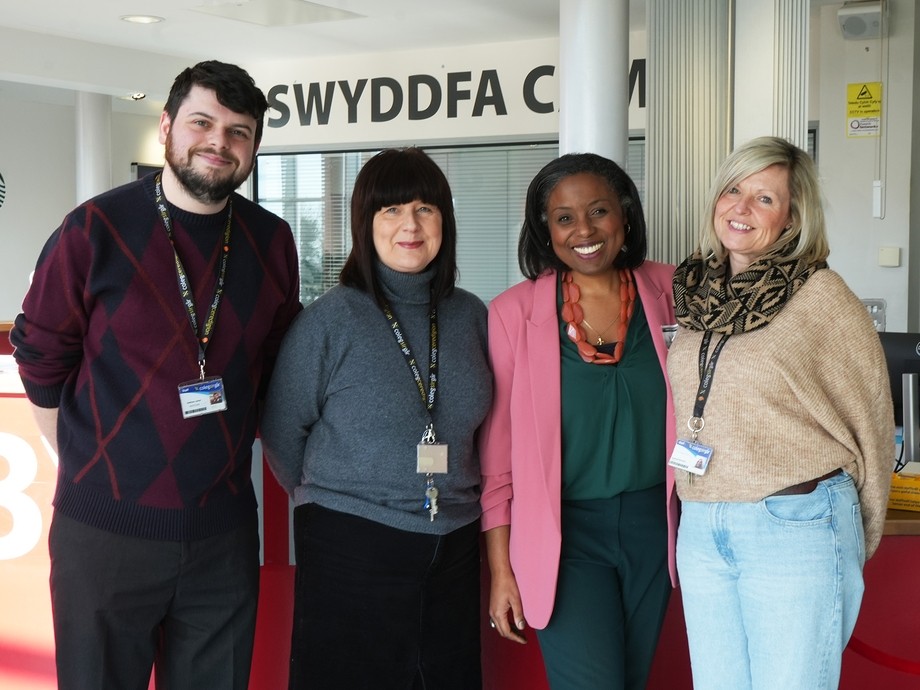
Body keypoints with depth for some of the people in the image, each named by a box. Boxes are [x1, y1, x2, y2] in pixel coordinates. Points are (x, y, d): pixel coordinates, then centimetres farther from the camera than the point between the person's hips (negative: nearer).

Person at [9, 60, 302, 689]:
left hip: (225, 533, 3)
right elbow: (40, 357, -1)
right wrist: (92, 465, 2)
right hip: (105, 529, -3)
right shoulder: (95, 229, -8)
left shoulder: (272, 241, 3)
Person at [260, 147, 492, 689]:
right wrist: (334, 502, 6)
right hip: (351, 553, -4)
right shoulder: (331, 319, -8)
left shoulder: (471, 315, 4)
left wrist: (454, 499, 11)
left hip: (455, 550, 4)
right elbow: (283, 432, -2)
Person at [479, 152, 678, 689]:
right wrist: (500, 569, -4)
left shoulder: (666, 293, -1)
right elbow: (497, 448, -5)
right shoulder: (515, 312, -8)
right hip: (565, 529, -3)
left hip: (652, 524, 3)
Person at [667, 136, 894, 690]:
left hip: (797, 529, -5)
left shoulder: (822, 296, -7)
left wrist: (854, 539, 6)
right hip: (701, 530, 6)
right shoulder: (697, 295, 9)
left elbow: (870, 421, -2)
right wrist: (696, 510, 13)